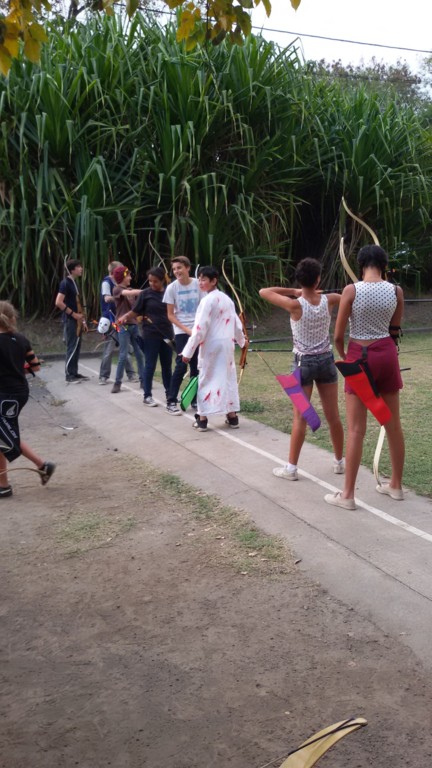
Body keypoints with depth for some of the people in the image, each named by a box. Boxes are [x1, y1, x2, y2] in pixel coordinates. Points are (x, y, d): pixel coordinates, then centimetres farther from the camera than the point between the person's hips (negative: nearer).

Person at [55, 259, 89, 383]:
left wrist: (83, 320, 16)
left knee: (77, 347, 11)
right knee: (72, 347, -6)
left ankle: (74, 373, 18)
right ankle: (69, 374, 0)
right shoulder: (65, 283, -12)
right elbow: (59, 302, -20)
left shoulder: (74, 283, 15)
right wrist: (73, 314, -16)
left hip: (77, 321, 9)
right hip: (70, 320, -9)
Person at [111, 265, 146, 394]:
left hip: (134, 324, 6)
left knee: (139, 353, 5)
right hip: (123, 325, -6)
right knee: (123, 355, -6)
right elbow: (129, 293, -25)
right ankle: (117, 383, 2)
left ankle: (143, 380, 11)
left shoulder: (131, 289, 16)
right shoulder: (117, 289, -6)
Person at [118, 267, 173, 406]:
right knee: (150, 365, 1)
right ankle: (147, 396, 8)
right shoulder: (146, 293, -2)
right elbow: (135, 311, -1)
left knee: (167, 365, 12)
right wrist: (125, 317, -19)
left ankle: (169, 393, 23)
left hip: (167, 334, 3)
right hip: (151, 334, -3)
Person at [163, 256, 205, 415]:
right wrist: (187, 330, -12)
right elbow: (170, 315, -3)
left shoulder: (198, 284, -2)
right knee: (181, 366, -8)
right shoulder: (172, 288, -7)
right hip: (181, 332, -2)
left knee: (196, 366, 5)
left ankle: (195, 399, 16)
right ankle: (171, 402, 0)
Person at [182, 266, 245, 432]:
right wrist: (241, 340, 37)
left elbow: (200, 328, -17)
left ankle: (202, 418, 4)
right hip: (227, 344, 7)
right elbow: (236, 322, 19)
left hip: (211, 345, -7)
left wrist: (188, 351, -14)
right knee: (228, 377, 12)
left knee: (206, 379, 1)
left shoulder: (208, 300, -14)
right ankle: (232, 416, 16)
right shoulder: (227, 299, 11)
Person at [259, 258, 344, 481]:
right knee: (333, 415, 12)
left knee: (300, 418, 2)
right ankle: (339, 462, 25)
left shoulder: (295, 305, -16)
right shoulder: (329, 300, -7)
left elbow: (263, 292, -9)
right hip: (326, 360, 3)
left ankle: (291, 468, 7)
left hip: (304, 362, -3)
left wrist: (293, 291, -4)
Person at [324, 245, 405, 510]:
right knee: (393, 424, 14)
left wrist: (343, 357, 11)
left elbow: (338, 335, -7)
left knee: (356, 429, 0)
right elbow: (395, 330, 10)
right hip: (387, 354, 4)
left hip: (360, 356, -4)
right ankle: (396, 485, 27)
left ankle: (348, 494, 6)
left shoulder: (351, 290, -11)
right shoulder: (396, 291, -1)